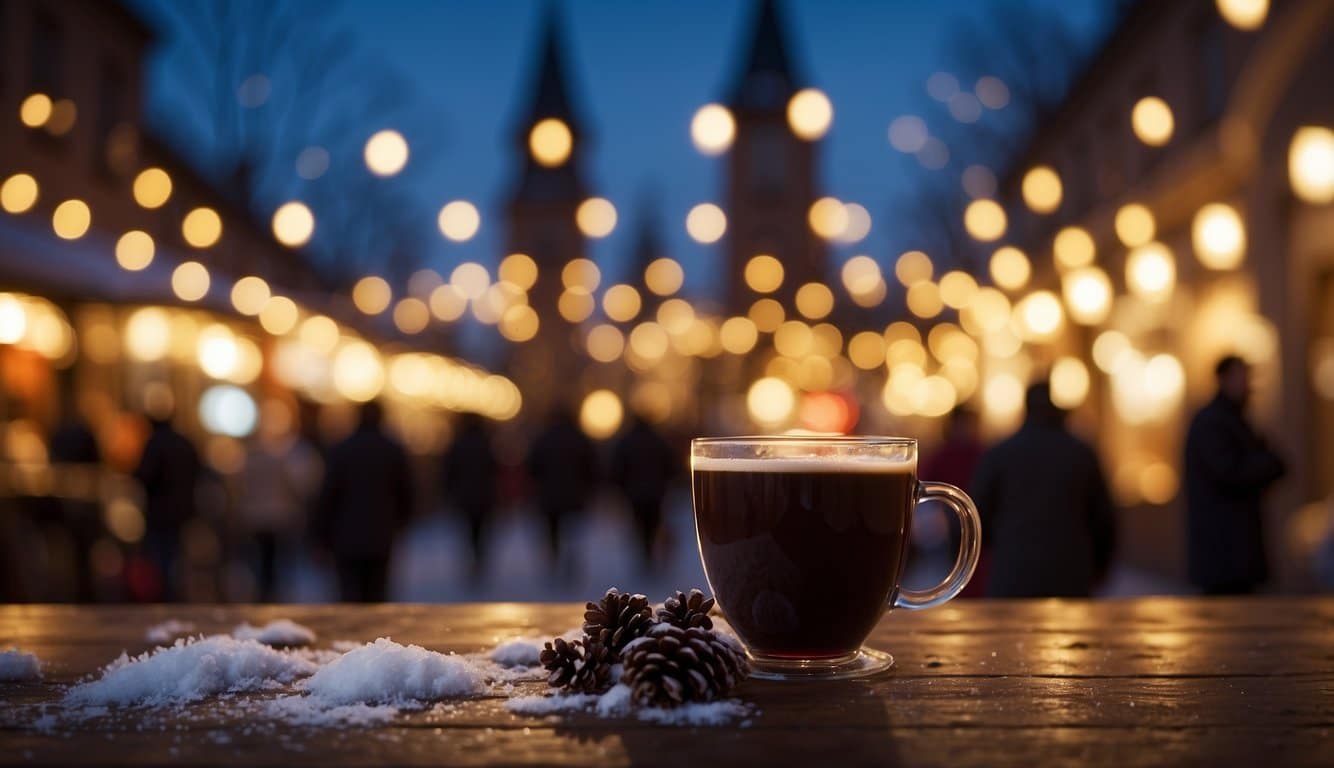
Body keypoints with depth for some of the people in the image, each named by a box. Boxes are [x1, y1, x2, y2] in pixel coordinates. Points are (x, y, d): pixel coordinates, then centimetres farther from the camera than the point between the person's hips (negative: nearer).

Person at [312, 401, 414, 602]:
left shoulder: (339, 451, -7)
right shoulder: (395, 450, 0)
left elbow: (327, 493, -8)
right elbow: (406, 493, 5)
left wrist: (321, 532, 3)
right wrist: (397, 522, 21)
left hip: (347, 537, -2)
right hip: (380, 537, 2)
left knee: (351, 595, 1)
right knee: (375, 595, 9)